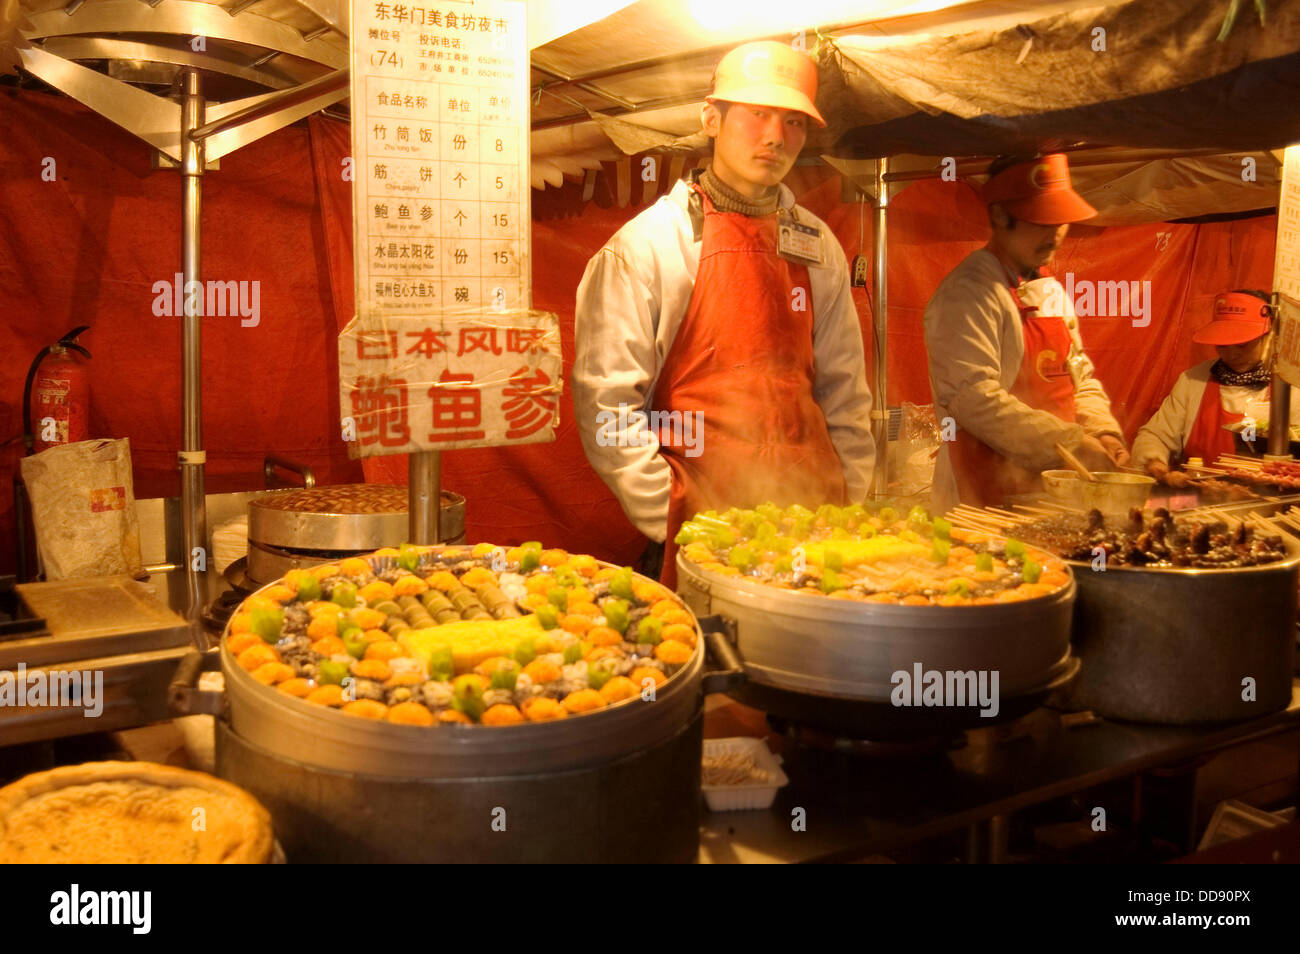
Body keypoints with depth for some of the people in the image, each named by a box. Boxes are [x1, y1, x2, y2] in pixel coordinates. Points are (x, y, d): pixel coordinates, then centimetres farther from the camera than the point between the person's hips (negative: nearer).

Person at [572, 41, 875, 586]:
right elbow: (605, 401, -8)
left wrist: (847, 510, 8)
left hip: (812, 520, 5)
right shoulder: (647, 242, -4)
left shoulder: (819, 247, 11)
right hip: (701, 528, -4)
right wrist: (671, 524, -11)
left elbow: (844, 394, 16)